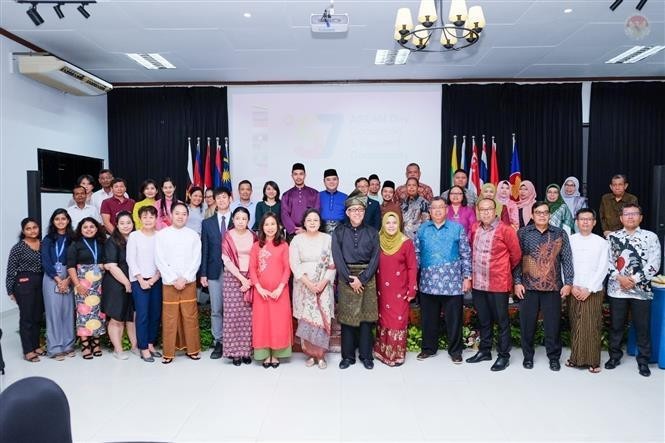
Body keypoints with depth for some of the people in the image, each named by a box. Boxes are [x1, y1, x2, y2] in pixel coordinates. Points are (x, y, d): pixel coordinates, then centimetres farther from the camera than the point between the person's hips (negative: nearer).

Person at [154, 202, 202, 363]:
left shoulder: (193, 235, 5)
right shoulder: (161, 234, 2)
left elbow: (196, 260, 1)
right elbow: (160, 261, -3)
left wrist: (184, 278, -9)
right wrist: (173, 280, -9)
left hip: (189, 282, 1)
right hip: (169, 283, -1)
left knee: (190, 317, 4)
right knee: (169, 318, 2)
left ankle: (193, 349, 16)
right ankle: (168, 352, 12)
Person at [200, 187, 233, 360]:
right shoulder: (207, 223, 9)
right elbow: (204, 250, 7)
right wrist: (203, 273, 2)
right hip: (214, 272, 2)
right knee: (216, 310, 6)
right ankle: (218, 343, 16)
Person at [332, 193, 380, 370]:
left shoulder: (372, 232, 5)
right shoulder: (339, 232, 3)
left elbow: (375, 258, -1)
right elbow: (337, 257, -4)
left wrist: (362, 279, -11)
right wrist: (350, 279, -11)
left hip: (367, 278, 0)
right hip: (346, 278, 0)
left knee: (366, 316, 3)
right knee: (347, 316, 3)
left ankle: (366, 355, 15)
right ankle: (348, 356, 15)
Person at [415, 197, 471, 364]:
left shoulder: (457, 228, 2)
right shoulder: (423, 229, 8)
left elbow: (466, 254, 3)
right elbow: (416, 253, 11)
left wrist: (467, 277, -2)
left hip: (452, 282, -2)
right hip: (428, 282, 2)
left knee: (453, 317, 5)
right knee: (428, 317, 11)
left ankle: (455, 350, 21)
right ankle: (428, 348, 27)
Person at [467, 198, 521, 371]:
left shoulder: (505, 229, -12)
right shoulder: (474, 228, 5)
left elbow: (516, 254, -4)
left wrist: (504, 270, 7)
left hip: (498, 284, -5)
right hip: (478, 283, 5)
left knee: (501, 321, 6)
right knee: (484, 320, 18)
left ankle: (504, 356, 18)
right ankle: (485, 351, 32)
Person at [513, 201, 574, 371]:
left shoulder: (560, 234, 5)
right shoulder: (523, 233, 2)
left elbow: (566, 260, 4)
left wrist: (568, 283, -1)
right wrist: (517, 282, -4)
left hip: (553, 287, 0)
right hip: (528, 287, 0)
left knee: (553, 324, 6)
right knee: (527, 323, 7)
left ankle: (554, 357, 22)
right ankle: (528, 356, 23)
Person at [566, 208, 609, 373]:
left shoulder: (601, 242, 1)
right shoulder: (569, 240, 4)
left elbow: (602, 269, -3)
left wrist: (589, 289, -9)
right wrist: (571, 286, -6)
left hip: (593, 291, -1)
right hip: (573, 291, 1)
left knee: (592, 326, -1)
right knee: (575, 325, 5)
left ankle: (592, 360, 9)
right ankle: (576, 357, 15)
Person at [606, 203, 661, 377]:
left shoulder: (651, 237, 1)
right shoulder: (612, 237, 5)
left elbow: (654, 265, -6)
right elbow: (607, 261, 1)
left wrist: (634, 279, -13)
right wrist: (620, 278, -13)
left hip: (641, 290, -1)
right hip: (616, 289, 1)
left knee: (643, 328, 7)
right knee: (616, 325, 11)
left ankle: (643, 361, 22)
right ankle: (615, 356, 26)